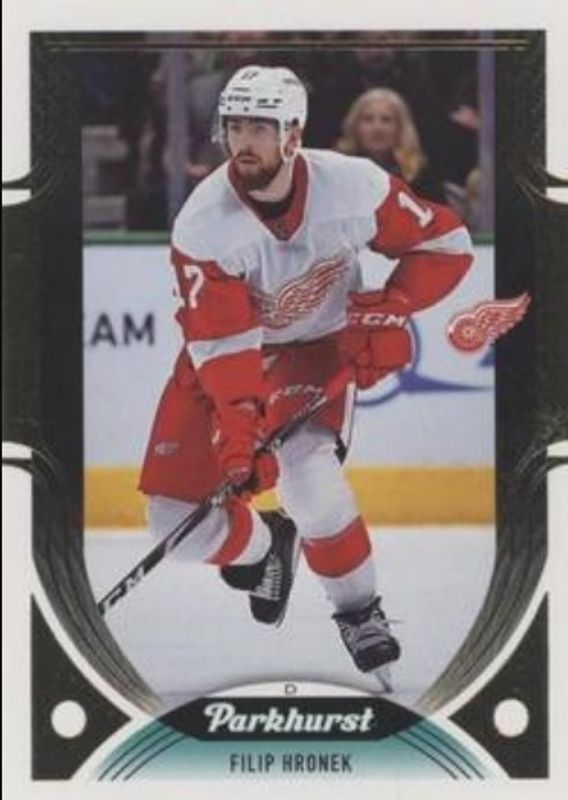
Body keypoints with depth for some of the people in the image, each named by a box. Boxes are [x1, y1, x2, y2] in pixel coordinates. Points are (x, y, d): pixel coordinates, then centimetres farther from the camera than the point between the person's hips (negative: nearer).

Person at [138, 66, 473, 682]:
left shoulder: (354, 187, -23)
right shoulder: (202, 225, -26)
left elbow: (445, 244, -10)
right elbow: (223, 342, -27)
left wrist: (388, 313, -22)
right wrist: (238, 429, -40)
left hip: (316, 346, -1)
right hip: (223, 355, 1)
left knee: (306, 474, -31)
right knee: (175, 520, -8)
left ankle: (357, 607, -4)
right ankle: (262, 548, 28)